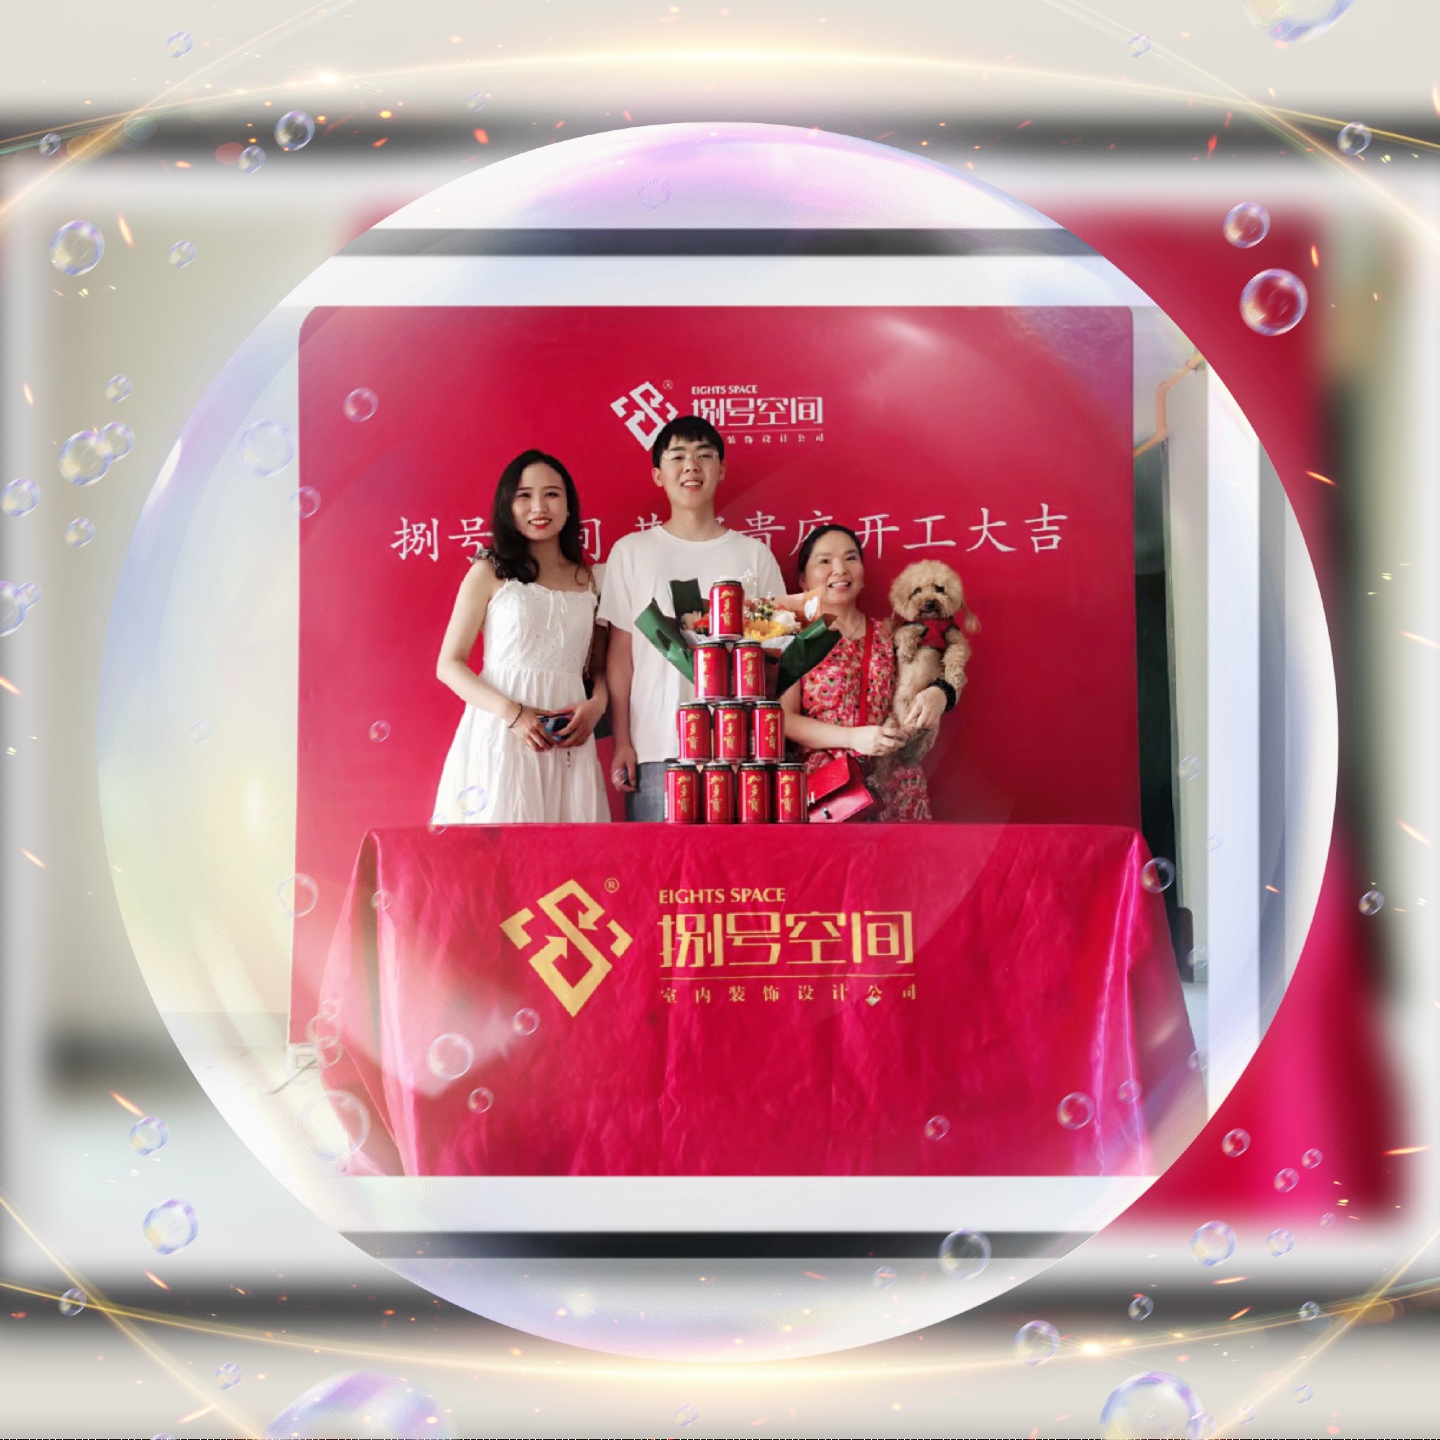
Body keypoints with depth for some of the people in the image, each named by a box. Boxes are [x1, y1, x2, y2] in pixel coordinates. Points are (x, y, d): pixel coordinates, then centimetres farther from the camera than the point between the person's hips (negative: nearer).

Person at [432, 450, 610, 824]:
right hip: (500, 734, -3)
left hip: (567, 744, 3)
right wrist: (511, 712, -14)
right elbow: (449, 664, 0)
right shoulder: (488, 574, 2)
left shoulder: (589, 580, 11)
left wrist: (596, 704, -7)